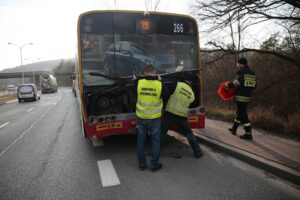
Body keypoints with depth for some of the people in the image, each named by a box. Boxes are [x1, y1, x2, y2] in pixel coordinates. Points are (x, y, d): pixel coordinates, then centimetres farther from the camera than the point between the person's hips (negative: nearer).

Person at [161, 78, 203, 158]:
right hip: (182, 116, 3)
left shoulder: (177, 85, -5)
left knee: (162, 133, 11)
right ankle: (198, 152, 23)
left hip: (170, 114, -3)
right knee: (189, 133, 19)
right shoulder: (192, 94, 9)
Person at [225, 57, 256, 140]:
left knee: (243, 114, -6)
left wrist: (229, 85, -15)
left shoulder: (241, 71, -8)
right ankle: (234, 128, 34)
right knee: (240, 112, 20)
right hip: (247, 96, 9)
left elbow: (239, 82, -24)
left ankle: (248, 134, -5)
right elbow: (254, 85, 15)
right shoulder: (252, 73, 16)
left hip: (240, 96, -9)